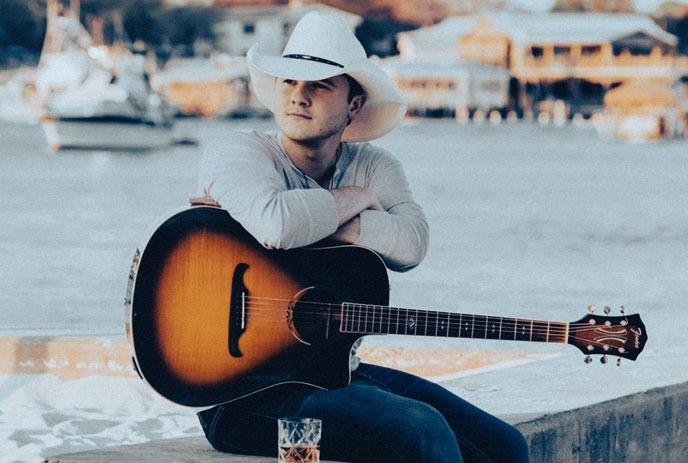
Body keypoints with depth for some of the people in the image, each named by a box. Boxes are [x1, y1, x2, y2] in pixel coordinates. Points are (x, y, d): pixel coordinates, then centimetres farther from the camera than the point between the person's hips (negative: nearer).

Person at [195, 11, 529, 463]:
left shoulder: (376, 167, 9)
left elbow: (410, 243, -13)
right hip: (247, 388, -7)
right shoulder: (238, 153, -6)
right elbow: (277, 224, -30)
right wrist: (354, 199, -10)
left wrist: (311, 219, -19)